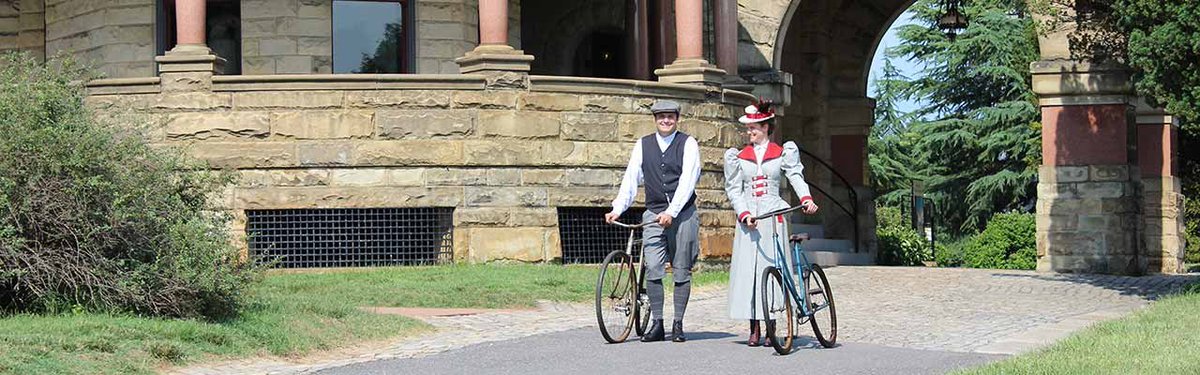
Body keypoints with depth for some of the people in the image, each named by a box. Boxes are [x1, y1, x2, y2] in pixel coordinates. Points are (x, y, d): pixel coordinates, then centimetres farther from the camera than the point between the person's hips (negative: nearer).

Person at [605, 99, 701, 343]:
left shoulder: (688, 144, 0)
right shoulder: (643, 145, 10)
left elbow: (687, 180, -9)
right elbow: (631, 179, 7)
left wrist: (672, 212, -19)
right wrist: (618, 209, -6)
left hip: (682, 213, -2)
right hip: (654, 213, 2)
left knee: (682, 272, 2)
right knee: (652, 269, -9)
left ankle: (678, 325, 9)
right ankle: (657, 324, -2)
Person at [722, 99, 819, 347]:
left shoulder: (781, 153, 7)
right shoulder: (740, 156, 11)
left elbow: (796, 176, -4)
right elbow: (733, 189, 8)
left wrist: (806, 199, -25)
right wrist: (744, 215, -9)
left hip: (773, 216, -2)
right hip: (748, 219, 2)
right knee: (748, 269, -4)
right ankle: (755, 330, -1)